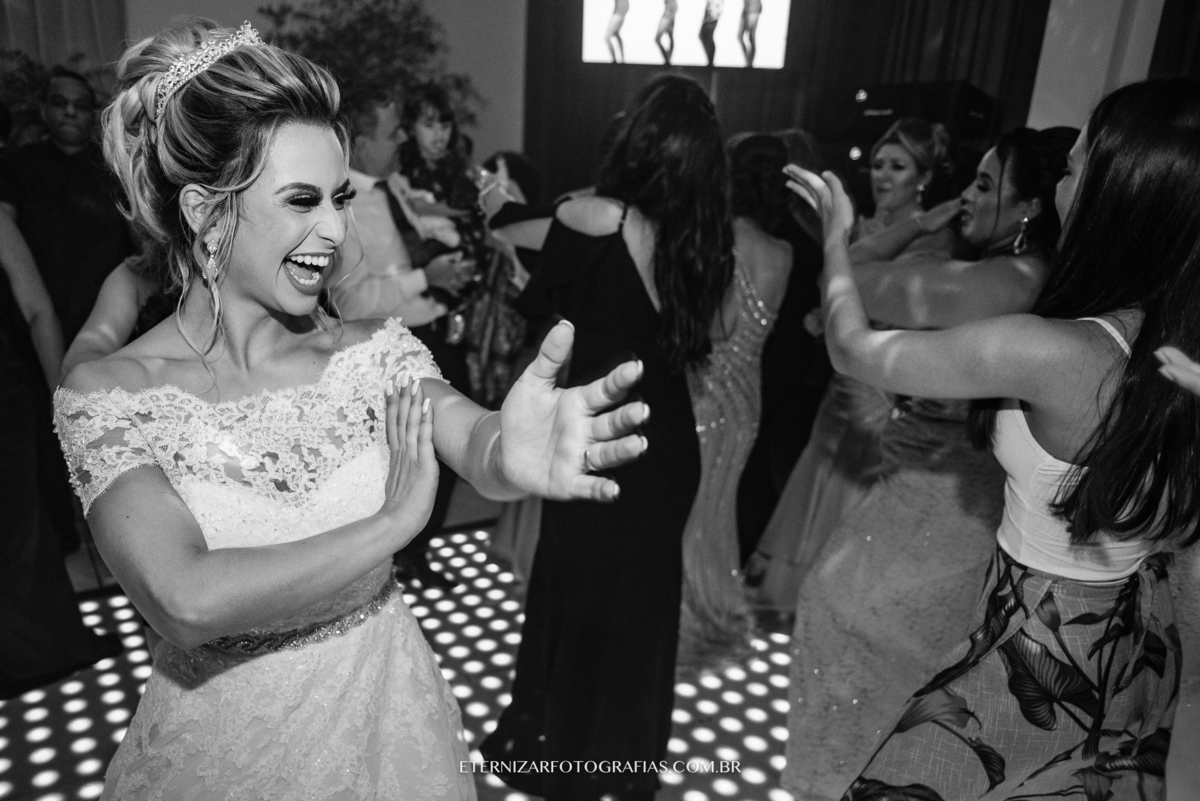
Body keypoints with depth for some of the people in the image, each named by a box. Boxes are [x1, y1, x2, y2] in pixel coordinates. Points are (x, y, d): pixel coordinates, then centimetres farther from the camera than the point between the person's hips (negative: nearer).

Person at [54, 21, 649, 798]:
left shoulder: (376, 351, -9)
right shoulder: (109, 393, -16)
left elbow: (472, 443, -26)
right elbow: (188, 602, -29)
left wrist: (508, 453, -48)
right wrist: (392, 523, -24)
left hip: (388, 721, 3)